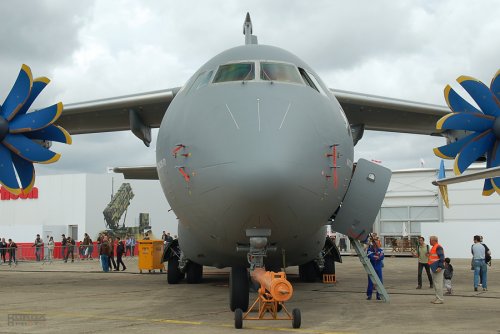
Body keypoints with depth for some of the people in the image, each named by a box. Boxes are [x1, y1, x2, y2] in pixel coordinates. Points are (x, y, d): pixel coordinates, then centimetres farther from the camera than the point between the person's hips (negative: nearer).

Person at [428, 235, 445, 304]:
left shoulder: (438, 247, -14)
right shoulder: (434, 247, 18)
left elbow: (442, 258, -20)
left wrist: (440, 267, -25)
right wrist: (429, 256, 14)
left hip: (438, 268, -11)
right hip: (434, 269, 11)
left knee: (438, 283, -9)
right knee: (435, 283, 14)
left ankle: (440, 299, -6)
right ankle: (438, 298, 19)